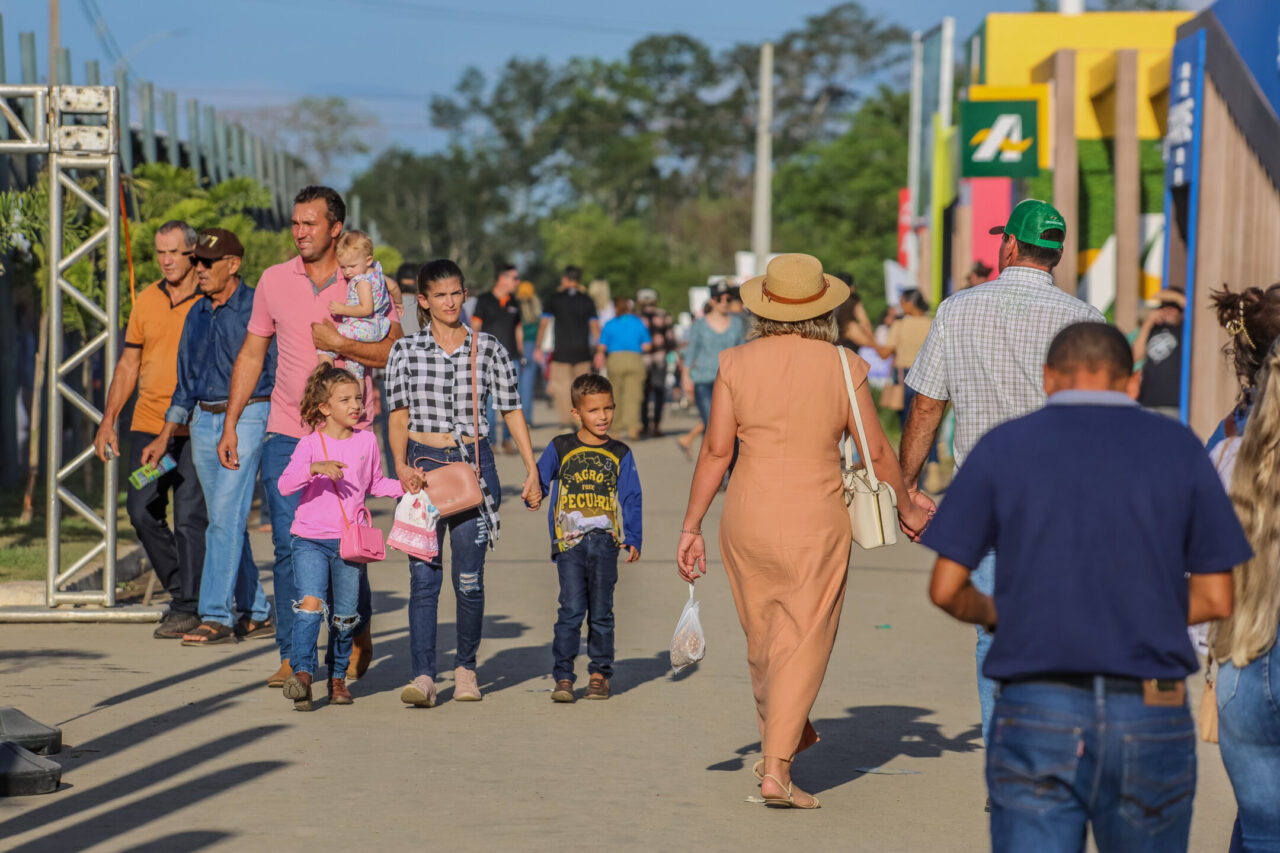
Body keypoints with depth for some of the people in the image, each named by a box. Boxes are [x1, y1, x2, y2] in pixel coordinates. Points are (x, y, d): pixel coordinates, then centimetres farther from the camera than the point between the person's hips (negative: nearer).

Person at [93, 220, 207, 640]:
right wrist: (108, 421, 11)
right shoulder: (147, 300, 11)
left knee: (189, 518, -6)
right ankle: (180, 589, 20)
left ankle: (188, 607, 3)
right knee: (142, 511, 2)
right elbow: (129, 364, 16)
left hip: (195, 430, -5)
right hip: (148, 424, 5)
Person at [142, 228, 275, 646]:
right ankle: (256, 614, 18)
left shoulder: (256, 309, -7)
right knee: (226, 522, 9)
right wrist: (164, 438, 16)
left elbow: (278, 374, -6)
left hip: (247, 418, -7)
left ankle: (216, 616, -15)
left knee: (226, 516, -14)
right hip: (203, 422, 7)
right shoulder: (197, 314, 13)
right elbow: (186, 380, 19)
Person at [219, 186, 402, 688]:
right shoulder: (274, 280, 7)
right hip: (285, 434, 2)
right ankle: (291, 656, 3)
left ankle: (359, 639, 25)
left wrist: (339, 343, -16)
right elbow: (251, 354, 14)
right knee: (288, 546, -3)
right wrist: (230, 425, 11)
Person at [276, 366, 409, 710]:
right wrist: (315, 468, -29)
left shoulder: (367, 441, 7)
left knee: (346, 615, 7)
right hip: (310, 540, -3)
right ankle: (303, 672, -18)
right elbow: (285, 484, -14)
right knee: (311, 604, -20)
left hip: (350, 542, 3)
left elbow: (375, 484, 21)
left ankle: (338, 677, 23)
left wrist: (404, 486, 5)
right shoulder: (310, 444, -4)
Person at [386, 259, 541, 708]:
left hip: (473, 465, 0)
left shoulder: (488, 349, 4)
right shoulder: (405, 350, 5)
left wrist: (532, 471, 3)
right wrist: (401, 466, -8)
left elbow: (512, 411, 8)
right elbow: (399, 417, 7)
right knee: (424, 576, -7)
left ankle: (466, 667, 19)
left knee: (469, 578, 0)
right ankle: (423, 676, -10)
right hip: (423, 465, 0)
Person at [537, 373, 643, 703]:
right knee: (571, 610, -8)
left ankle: (600, 674, 16)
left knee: (601, 611, 6)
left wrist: (633, 539, 0)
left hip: (606, 542, 1)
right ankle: (563, 677, -4)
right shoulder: (560, 448, 7)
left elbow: (632, 499, 9)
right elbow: (539, 481, 14)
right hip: (569, 541, -1)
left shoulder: (620, 454, 10)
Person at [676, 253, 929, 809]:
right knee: (803, 643, 2)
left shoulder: (737, 364, -3)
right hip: (816, 520, -3)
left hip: (747, 518, 3)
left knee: (764, 638, 19)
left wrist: (691, 527, 1)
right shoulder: (842, 367, -6)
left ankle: (783, 737, 40)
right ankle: (776, 769, -8)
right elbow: (876, 451, -1)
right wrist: (907, 509, 15)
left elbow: (715, 450, -4)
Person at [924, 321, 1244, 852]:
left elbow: (946, 589, 1)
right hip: (1151, 718, 1)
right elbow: (1215, 598, 5)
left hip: (1036, 710, -1)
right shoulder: (1179, 448, 4)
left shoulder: (1004, 446, 2)